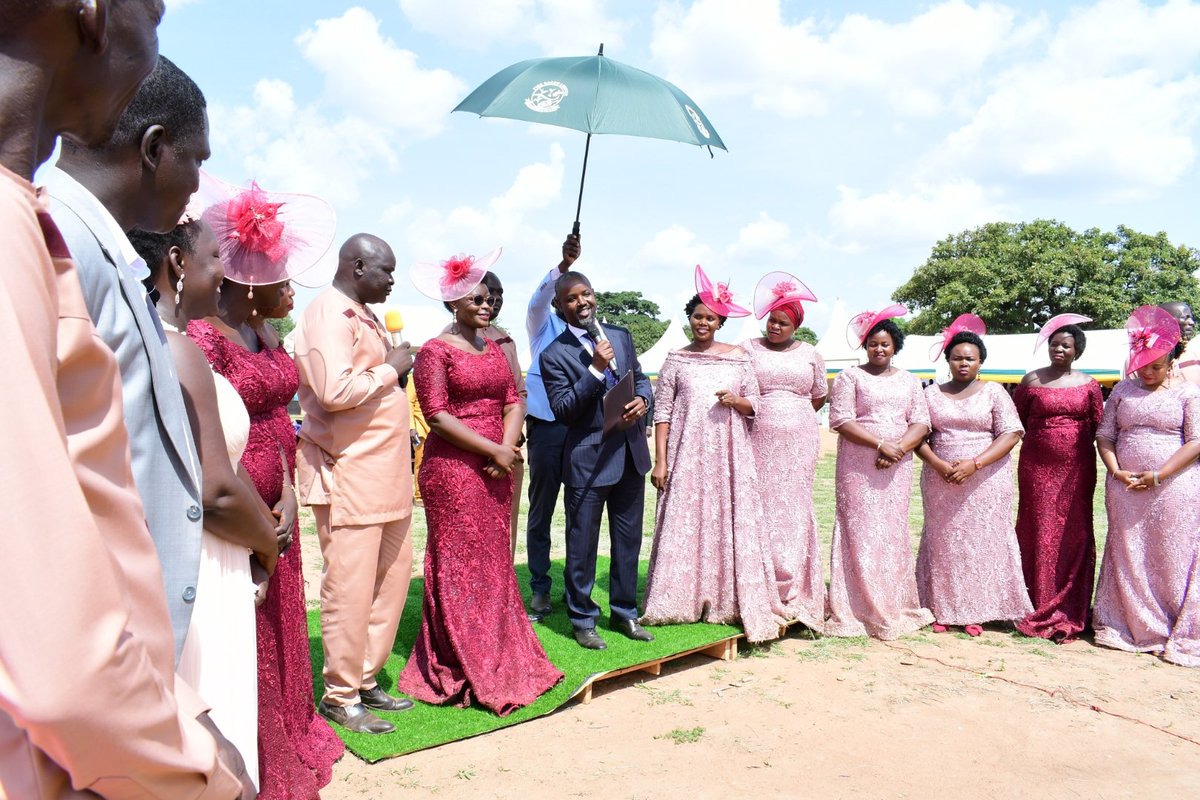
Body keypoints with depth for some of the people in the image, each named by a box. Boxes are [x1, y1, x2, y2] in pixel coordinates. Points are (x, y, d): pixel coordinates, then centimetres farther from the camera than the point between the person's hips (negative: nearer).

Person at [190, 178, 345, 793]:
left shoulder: (262, 337, 10)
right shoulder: (202, 336, -17)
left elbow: (275, 420, 9)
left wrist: (288, 498, -2)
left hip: (273, 512, 8)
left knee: (276, 636, 20)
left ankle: (284, 747, 37)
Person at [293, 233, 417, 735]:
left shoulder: (365, 316, 18)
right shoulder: (329, 314, -12)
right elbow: (335, 390, -25)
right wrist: (391, 369, -14)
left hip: (385, 474, 10)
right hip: (348, 474, -10)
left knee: (393, 573, 13)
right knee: (350, 588, -2)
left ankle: (365, 679, 26)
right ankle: (340, 697, 12)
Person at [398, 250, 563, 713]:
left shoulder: (493, 346, 14)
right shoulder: (436, 351, -7)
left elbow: (513, 400, 10)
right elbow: (438, 416, -14)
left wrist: (508, 446, -8)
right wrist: (494, 450, -15)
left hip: (495, 469, 7)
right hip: (453, 470, -7)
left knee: (493, 562, 13)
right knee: (458, 566, 1)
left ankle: (496, 658, 27)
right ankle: (458, 672, 14)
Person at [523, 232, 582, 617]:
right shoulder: (543, 321, 6)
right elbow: (538, 299, -16)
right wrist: (564, 264, -32)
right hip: (547, 424, -3)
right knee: (540, 511, 3)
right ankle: (540, 590, 14)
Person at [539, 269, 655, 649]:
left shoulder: (621, 336, 8)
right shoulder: (554, 355, -8)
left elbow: (640, 377, 17)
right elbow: (562, 410, -14)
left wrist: (642, 399, -6)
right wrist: (596, 369, -22)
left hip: (630, 454, 6)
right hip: (587, 460, -5)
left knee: (629, 540, 16)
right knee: (582, 546, 5)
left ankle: (624, 612, 33)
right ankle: (583, 620, 23)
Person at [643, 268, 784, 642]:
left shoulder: (738, 356, 8)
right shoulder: (676, 360, 5)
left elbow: (754, 404, 11)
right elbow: (662, 413, 1)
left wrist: (736, 401, -12)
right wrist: (660, 460, -6)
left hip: (729, 456, 1)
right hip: (688, 456, -1)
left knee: (732, 524, 1)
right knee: (685, 524, 0)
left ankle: (730, 601, 12)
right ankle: (683, 600, 11)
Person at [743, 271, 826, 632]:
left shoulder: (810, 354, 11)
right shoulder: (748, 350, 4)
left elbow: (819, 398, 20)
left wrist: (793, 414, 14)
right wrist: (761, 413, -3)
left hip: (800, 443, 2)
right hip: (759, 443, -2)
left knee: (796, 510, 2)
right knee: (761, 510, -4)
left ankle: (796, 593, 9)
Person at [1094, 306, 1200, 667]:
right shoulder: (1123, 389, 10)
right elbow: (1104, 435, 9)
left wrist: (1158, 476, -16)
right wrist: (1117, 472, -6)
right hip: (1125, 488, 3)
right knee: (1127, 557, 7)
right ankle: (1129, 627, 19)